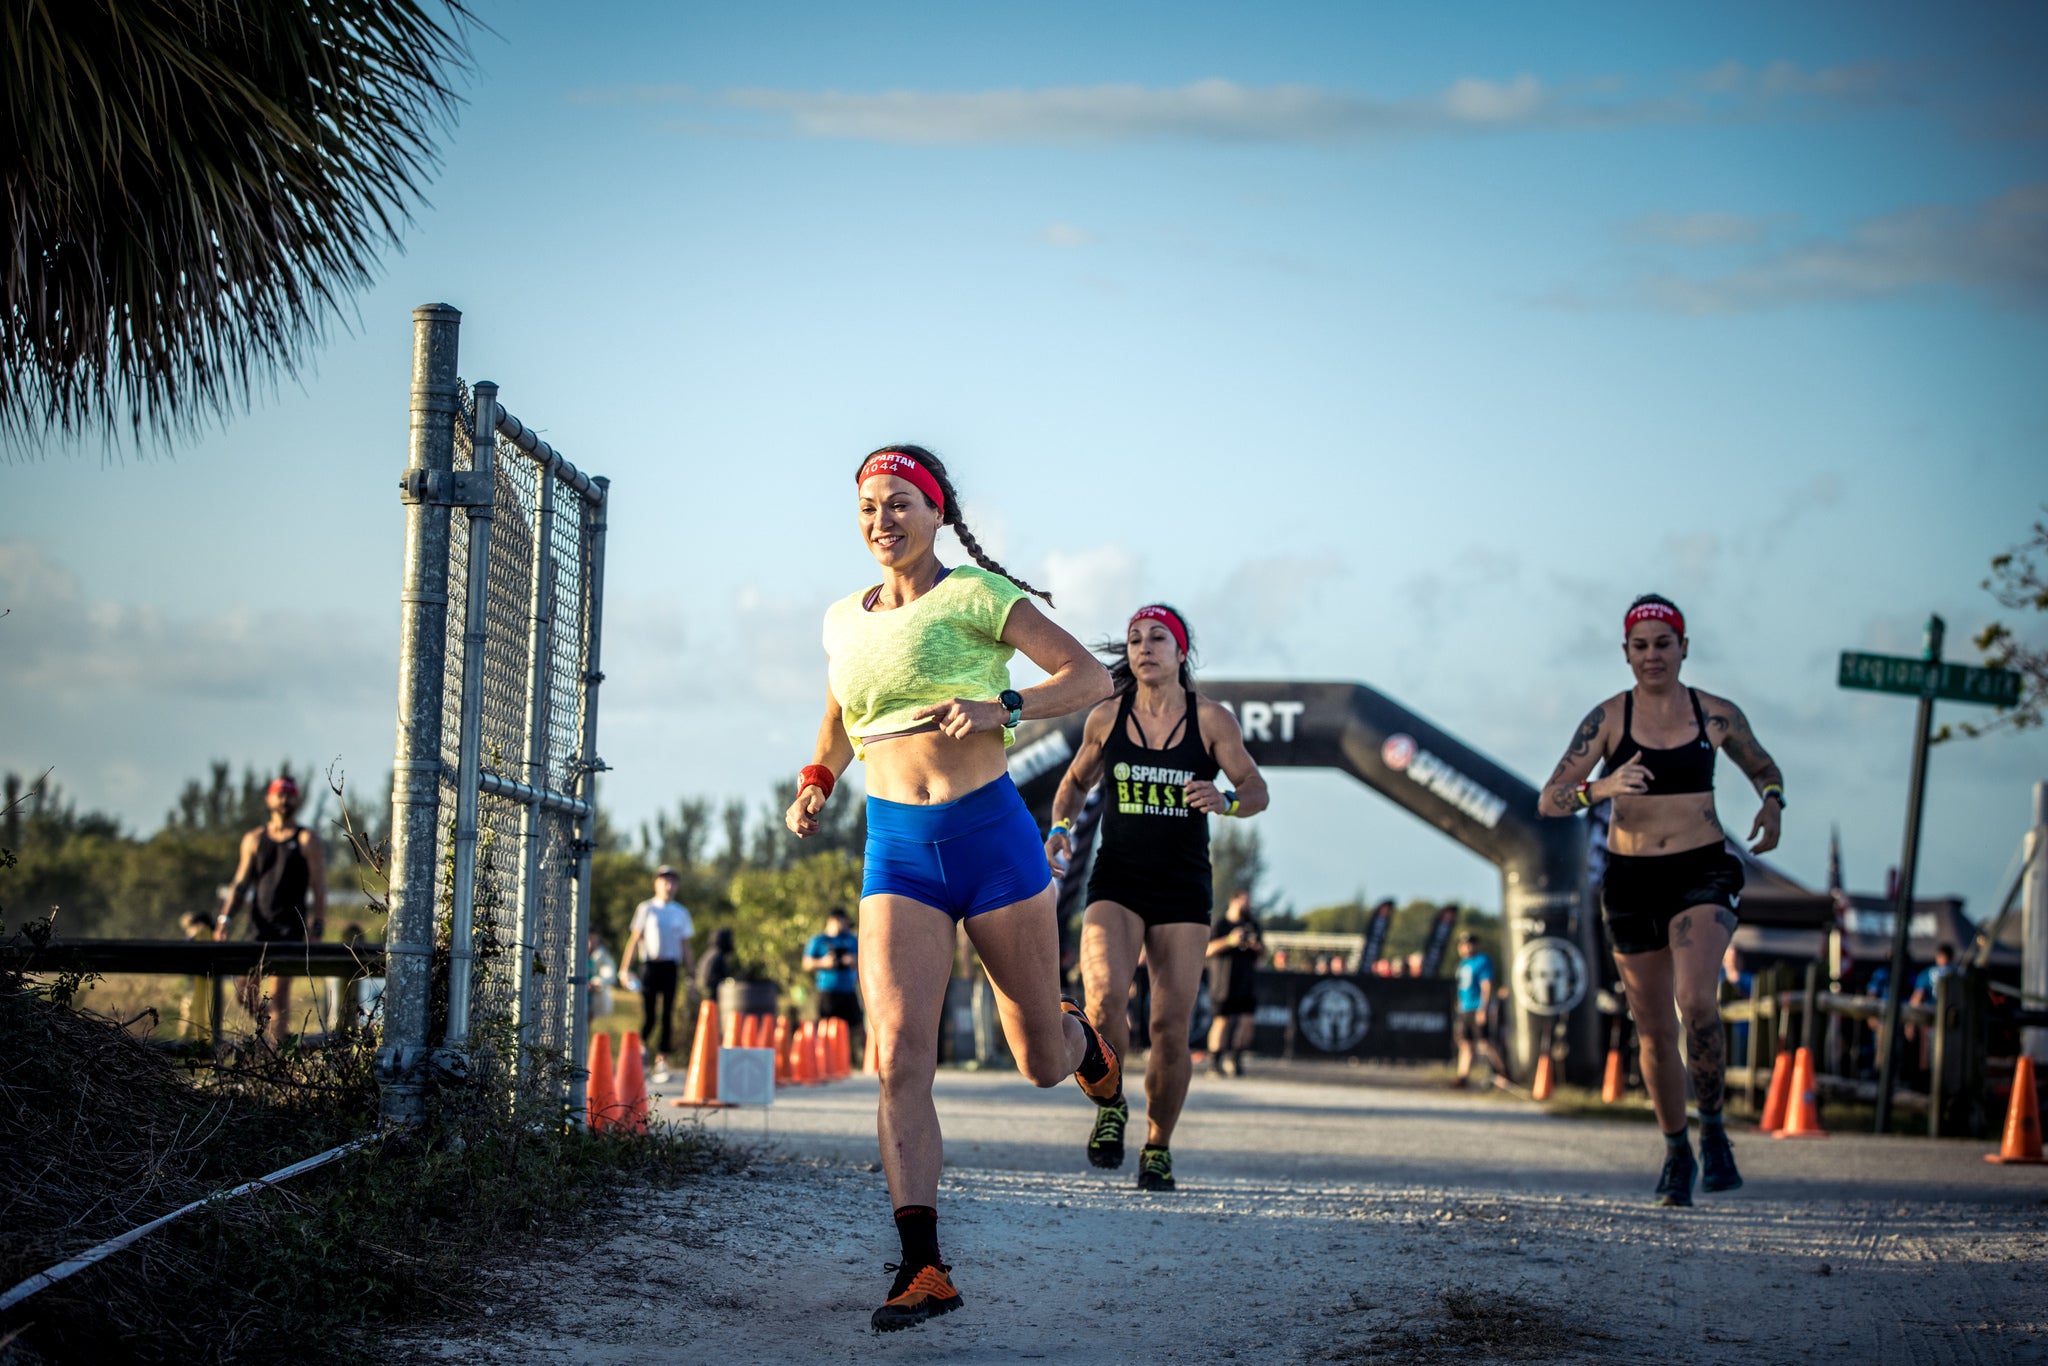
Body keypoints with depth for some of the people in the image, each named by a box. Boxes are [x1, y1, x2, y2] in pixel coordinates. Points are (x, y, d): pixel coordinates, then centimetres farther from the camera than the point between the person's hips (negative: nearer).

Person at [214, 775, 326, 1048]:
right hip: (259, 925, 3)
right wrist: (225, 917, 3)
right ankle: (265, 1027, 18)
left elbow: (319, 887, 0)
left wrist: (316, 927, -9)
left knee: (278, 991, -9)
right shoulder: (254, 839, 14)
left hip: (291, 928, -3)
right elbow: (241, 882, 14)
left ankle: (276, 1046, -4)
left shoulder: (307, 841, 3)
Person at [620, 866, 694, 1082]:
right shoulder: (646, 909, 6)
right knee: (648, 1013, -5)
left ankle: (662, 1060, 3)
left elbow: (685, 944, 15)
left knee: (667, 1015, -2)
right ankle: (642, 1045, 23)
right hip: (649, 965, -2)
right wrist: (625, 968, -3)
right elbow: (635, 938, 5)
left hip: (671, 967, 2)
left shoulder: (681, 912, 12)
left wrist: (688, 975, 9)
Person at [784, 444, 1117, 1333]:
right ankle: (923, 1267, -16)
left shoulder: (975, 595, -4)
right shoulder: (844, 622, 10)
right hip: (897, 852, 3)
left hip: (990, 835, -3)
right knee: (900, 1060, -15)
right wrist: (816, 784, 17)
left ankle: (1079, 1035, 47)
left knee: (1041, 1062, 8)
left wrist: (1001, 708, -20)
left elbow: (1092, 677, -6)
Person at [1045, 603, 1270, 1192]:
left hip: (1183, 890, 0)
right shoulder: (1106, 718, 4)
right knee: (1104, 996, -25)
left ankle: (1158, 1145, 18)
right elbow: (1076, 782, 19)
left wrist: (1226, 800, -22)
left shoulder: (1211, 719, -1)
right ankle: (1110, 1106, 1)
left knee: (1171, 1027, -3)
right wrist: (1061, 826, 0)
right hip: (1116, 883, 0)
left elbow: (1257, 790, 0)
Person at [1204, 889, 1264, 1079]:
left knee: (1248, 1019, -5)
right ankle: (1214, 1061, 2)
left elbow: (1263, 952, 21)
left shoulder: (1252, 925, 17)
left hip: (1247, 983, 5)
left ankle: (1237, 1059, 5)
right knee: (1222, 1020, -7)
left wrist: (1257, 946, -2)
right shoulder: (1220, 925, 1)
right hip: (1225, 983, -5)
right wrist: (1229, 941, -20)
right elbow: (1208, 949, -10)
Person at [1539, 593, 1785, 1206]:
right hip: (1631, 880, 1)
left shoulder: (1717, 715, 1)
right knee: (1654, 1028, 8)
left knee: (1696, 1001, -24)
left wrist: (1772, 804, -3)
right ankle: (1676, 1151, 27)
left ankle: (1713, 1128, -4)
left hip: (1703, 873, -1)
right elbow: (1549, 800, -8)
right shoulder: (1608, 718, -2)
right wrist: (1602, 788, -27)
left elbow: (1765, 769, 20)